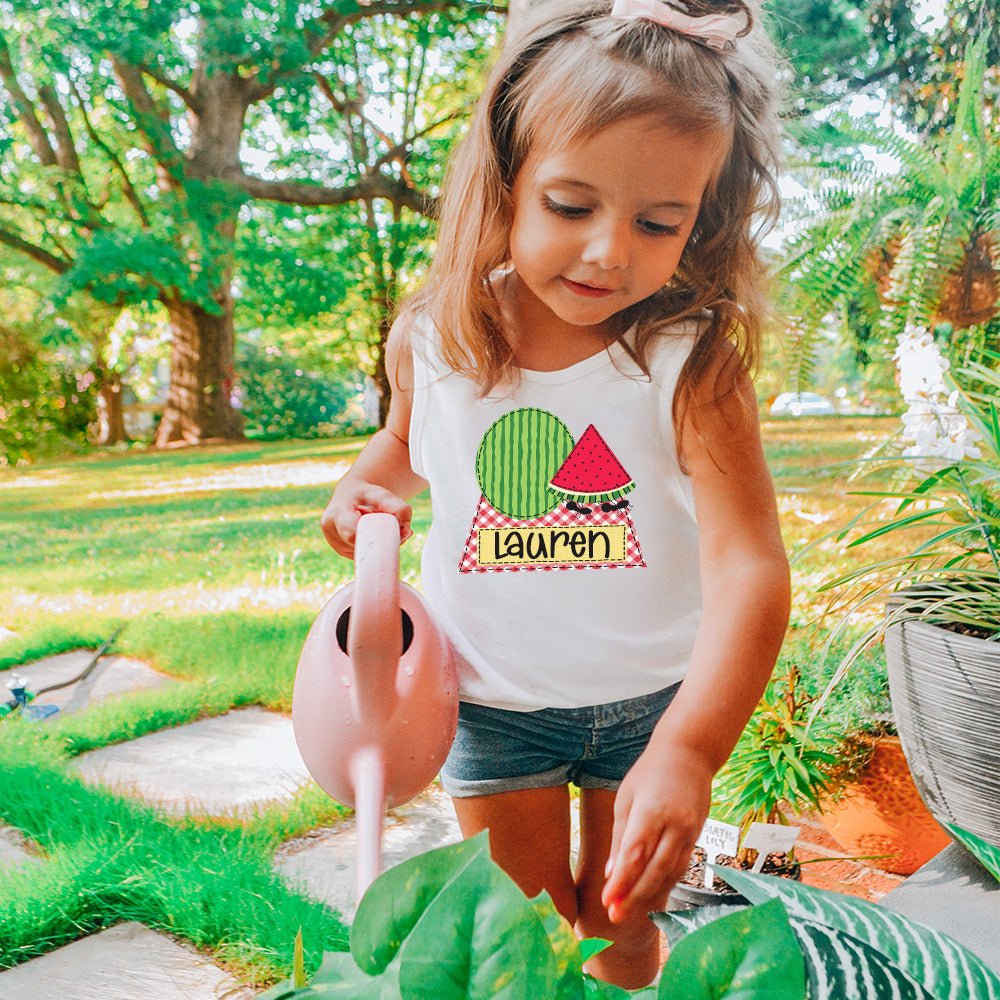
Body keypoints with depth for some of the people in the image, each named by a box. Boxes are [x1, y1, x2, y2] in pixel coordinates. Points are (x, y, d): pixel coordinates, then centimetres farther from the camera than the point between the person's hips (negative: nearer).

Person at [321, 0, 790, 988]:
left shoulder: (690, 363, -23)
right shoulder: (432, 341, -12)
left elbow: (748, 563, -30)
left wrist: (687, 749, -42)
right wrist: (367, 485, -11)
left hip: (651, 699, -1)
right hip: (492, 699, 2)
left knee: (619, 917, 19)